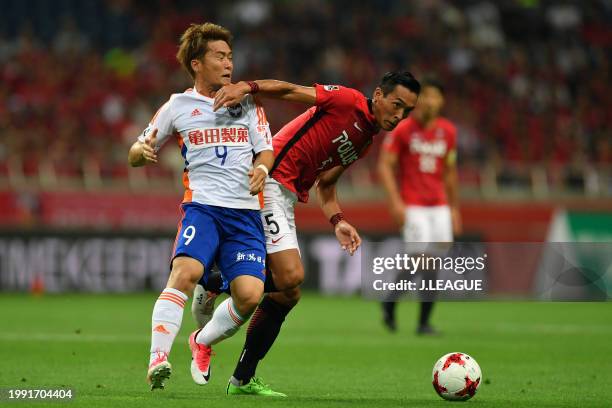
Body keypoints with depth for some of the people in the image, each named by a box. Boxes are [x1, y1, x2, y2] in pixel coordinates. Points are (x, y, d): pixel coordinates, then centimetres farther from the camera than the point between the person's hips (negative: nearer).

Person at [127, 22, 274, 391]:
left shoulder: (247, 102, 15)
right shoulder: (178, 106, 11)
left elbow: (266, 150, 14)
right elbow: (135, 155, 16)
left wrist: (262, 169, -10)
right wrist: (143, 150, -9)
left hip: (246, 210, 2)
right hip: (202, 205, -2)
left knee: (250, 294, -14)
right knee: (186, 271, -31)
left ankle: (203, 342, 17)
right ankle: (158, 359, -32)